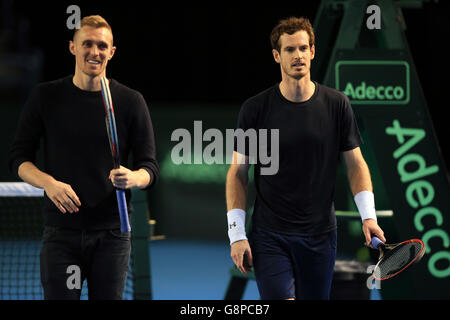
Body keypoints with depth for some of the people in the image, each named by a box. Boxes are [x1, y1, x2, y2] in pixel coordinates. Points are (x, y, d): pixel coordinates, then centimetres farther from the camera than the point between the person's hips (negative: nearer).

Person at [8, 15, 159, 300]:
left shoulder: (131, 102, 3)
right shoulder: (46, 97, 4)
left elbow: (150, 166, 3)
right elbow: (19, 158, 6)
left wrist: (133, 178, -21)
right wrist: (48, 183, -15)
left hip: (111, 233, 0)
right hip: (61, 231, 0)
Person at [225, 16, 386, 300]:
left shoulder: (336, 104, 1)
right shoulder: (255, 109, -3)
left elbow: (355, 163, 6)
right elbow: (238, 172, 1)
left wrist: (368, 215, -7)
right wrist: (237, 233, -6)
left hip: (320, 234, 2)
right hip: (269, 237, -2)